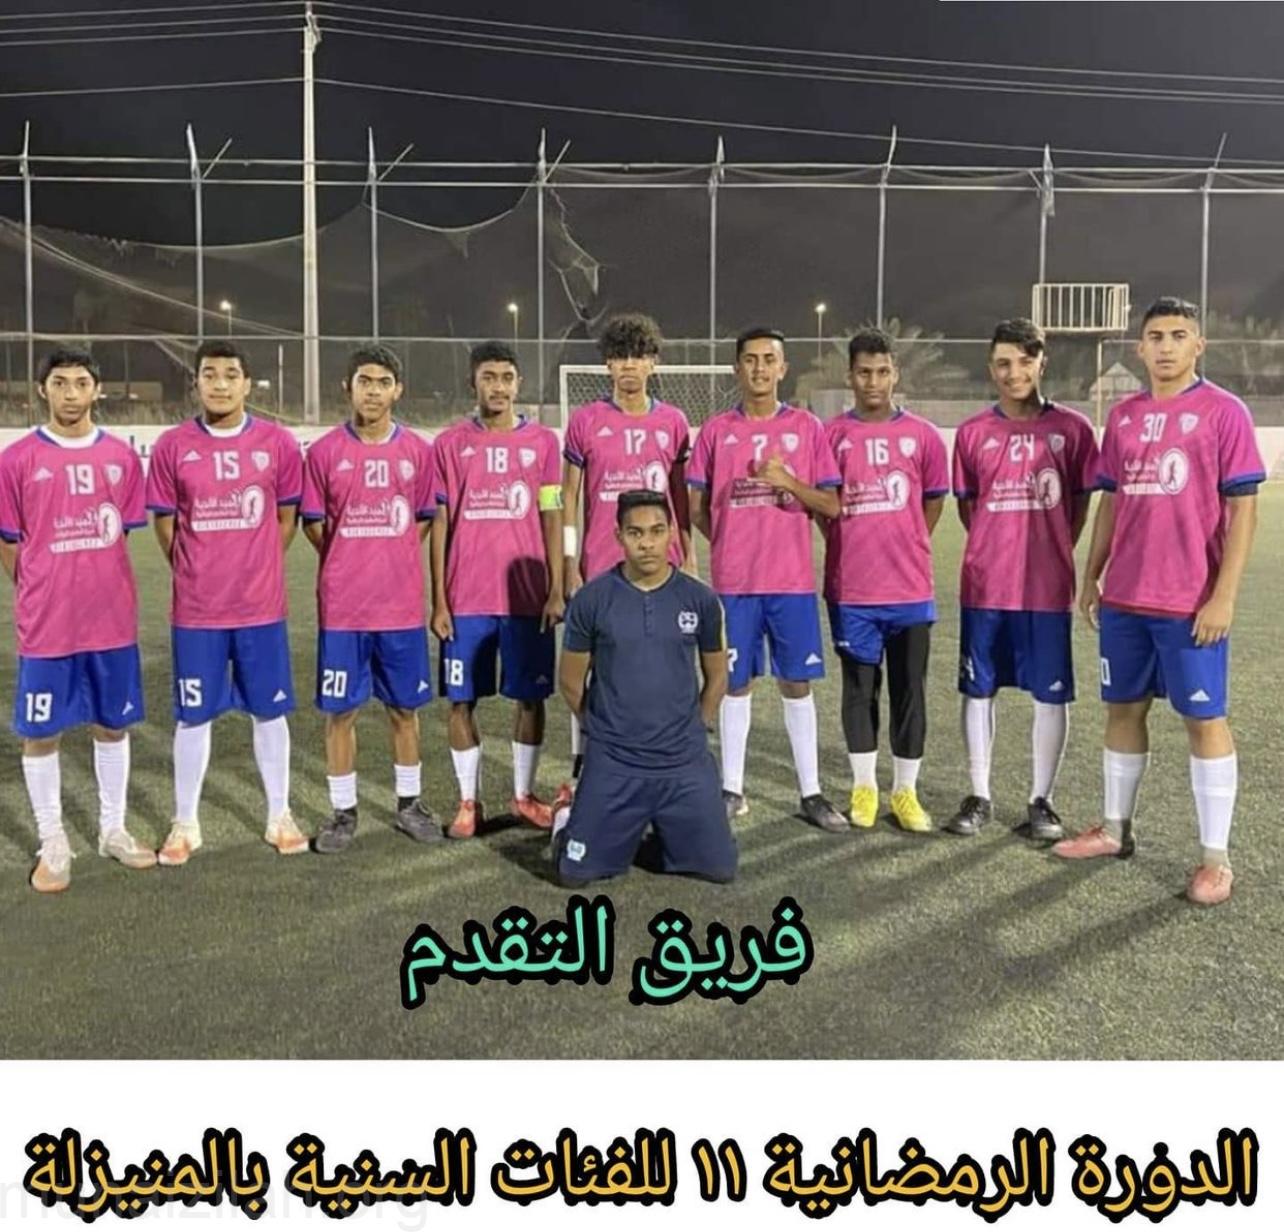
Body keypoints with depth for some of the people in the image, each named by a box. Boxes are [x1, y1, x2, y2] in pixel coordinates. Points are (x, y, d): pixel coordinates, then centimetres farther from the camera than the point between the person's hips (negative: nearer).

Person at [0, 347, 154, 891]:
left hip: (113, 620, 3)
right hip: (46, 625, -2)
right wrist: (45, 596, 5)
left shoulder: (122, 457, 3)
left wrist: (96, 587, 8)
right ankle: (53, 844, 19)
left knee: (113, 725, 13)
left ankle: (113, 830, 28)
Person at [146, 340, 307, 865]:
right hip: (195, 608, 0)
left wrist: (253, 567, 8)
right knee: (193, 717, 8)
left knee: (269, 712, 10)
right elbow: (164, 521, 6)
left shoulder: (278, 442, -2)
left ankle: (280, 816, 24)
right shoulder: (172, 446, -2)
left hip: (262, 605, 0)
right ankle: (185, 824, 22)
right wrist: (197, 572, 8)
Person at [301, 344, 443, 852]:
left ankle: (409, 804, 27)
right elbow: (312, 523, 5)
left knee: (404, 708, 11)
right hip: (342, 606, -1)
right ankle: (343, 812, 19)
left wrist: (389, 561, 4)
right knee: (340, 711, 5)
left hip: (402, 605, 2)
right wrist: (350, 563, 5)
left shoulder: (418, 450, 2)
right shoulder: (325, 451, -3)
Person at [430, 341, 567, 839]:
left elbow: (551, 519, 4)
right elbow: (440, 524, 3)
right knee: (462, 701, 4)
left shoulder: (542, 441, 4)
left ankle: (524, 794, 23)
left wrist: (557, 591, -3)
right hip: (466, 600, 0)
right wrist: (438, 601, -2)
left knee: (530, 697, 7)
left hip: (528, 597, 1)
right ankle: (468, 801, 17)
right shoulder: (450, 444, 3)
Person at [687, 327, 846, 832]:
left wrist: (788, 482, -15)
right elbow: (696, 508, 8)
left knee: (797, 683, 5)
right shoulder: (716, 430, 4)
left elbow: (831, 506, 0)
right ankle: (732, 789, 17)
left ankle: (811, 793, 14)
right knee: (736, 684, 7)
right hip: (733, 580, 0)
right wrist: (733, 542, 3)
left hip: (792, 579, 0)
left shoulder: (807, 427, 3)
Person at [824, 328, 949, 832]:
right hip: (851, 588, 0)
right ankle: (864, 787, 21)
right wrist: (852, 546, 6)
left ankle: (905, 790, 18)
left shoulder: (923, 436, 2)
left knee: (909, 690, 6)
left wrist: (903, 547, 12)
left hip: (910, 588, 1)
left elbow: (933, 503, 12)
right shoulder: (831, 435, 0)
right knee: (859, 688, 8)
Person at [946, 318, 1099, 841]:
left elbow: (1080, 501, 9)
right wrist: (998, 548, 9)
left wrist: (1052, 550, 7)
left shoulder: (1071, 428, 0)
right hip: (984, 585, 1)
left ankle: (1041, 800, 19)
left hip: (1048, 587, -1)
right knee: (978, 690, 8)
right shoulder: (973, 432, 3)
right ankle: (979, 797, 21)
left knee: (1050, 695, 5)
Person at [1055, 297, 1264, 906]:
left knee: (1204, 719, 2)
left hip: (1191, 603, -5)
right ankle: (1116, 829, 28)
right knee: (1123, 708, 13)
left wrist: (1223, 595, -14)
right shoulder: (1123, 416, 10)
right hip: (1124, 599, 5)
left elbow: (1242, 511, -9)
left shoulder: (1224, 412, -6)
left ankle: (1215, 857, 11)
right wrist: (1091, 579, 13)